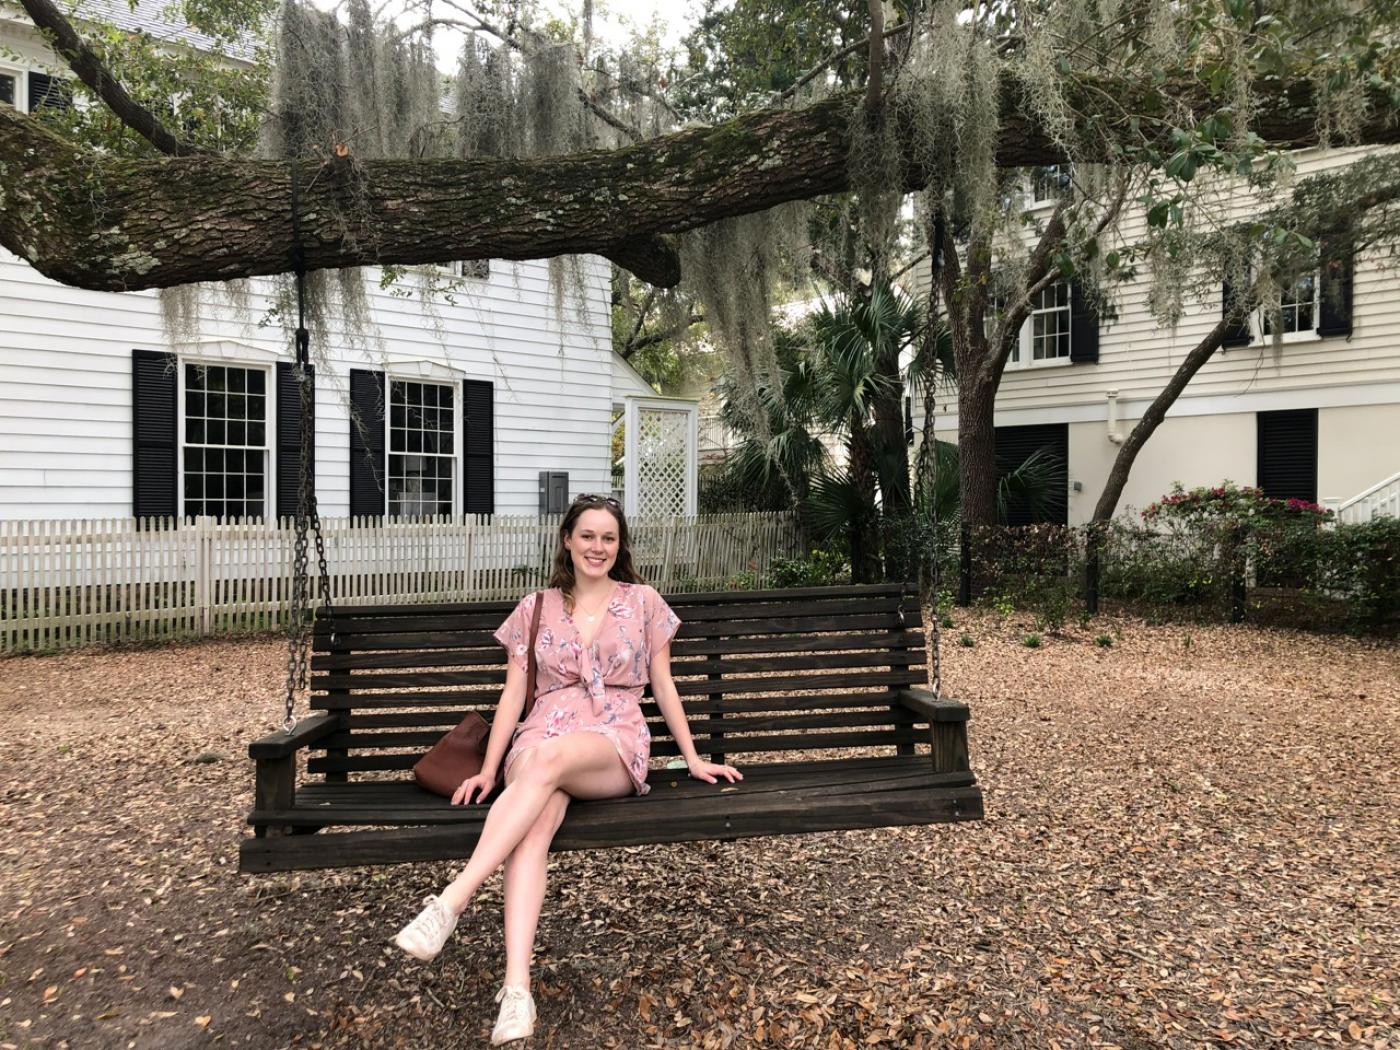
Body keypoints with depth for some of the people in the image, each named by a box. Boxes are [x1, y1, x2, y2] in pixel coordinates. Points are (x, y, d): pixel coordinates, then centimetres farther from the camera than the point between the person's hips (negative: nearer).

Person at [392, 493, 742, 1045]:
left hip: (616, 743, -1)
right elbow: (513, 693, 10)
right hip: (542, 734, 2)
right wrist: (489, 770, 2)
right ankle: (517, 988, -42)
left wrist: (693, 759, 10)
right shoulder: (535, 609, 13)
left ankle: (452, 900, -40)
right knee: (536, 823, -34)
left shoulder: (643, 602, 10)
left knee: (547, 757, -38)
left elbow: (663, 686, 13)